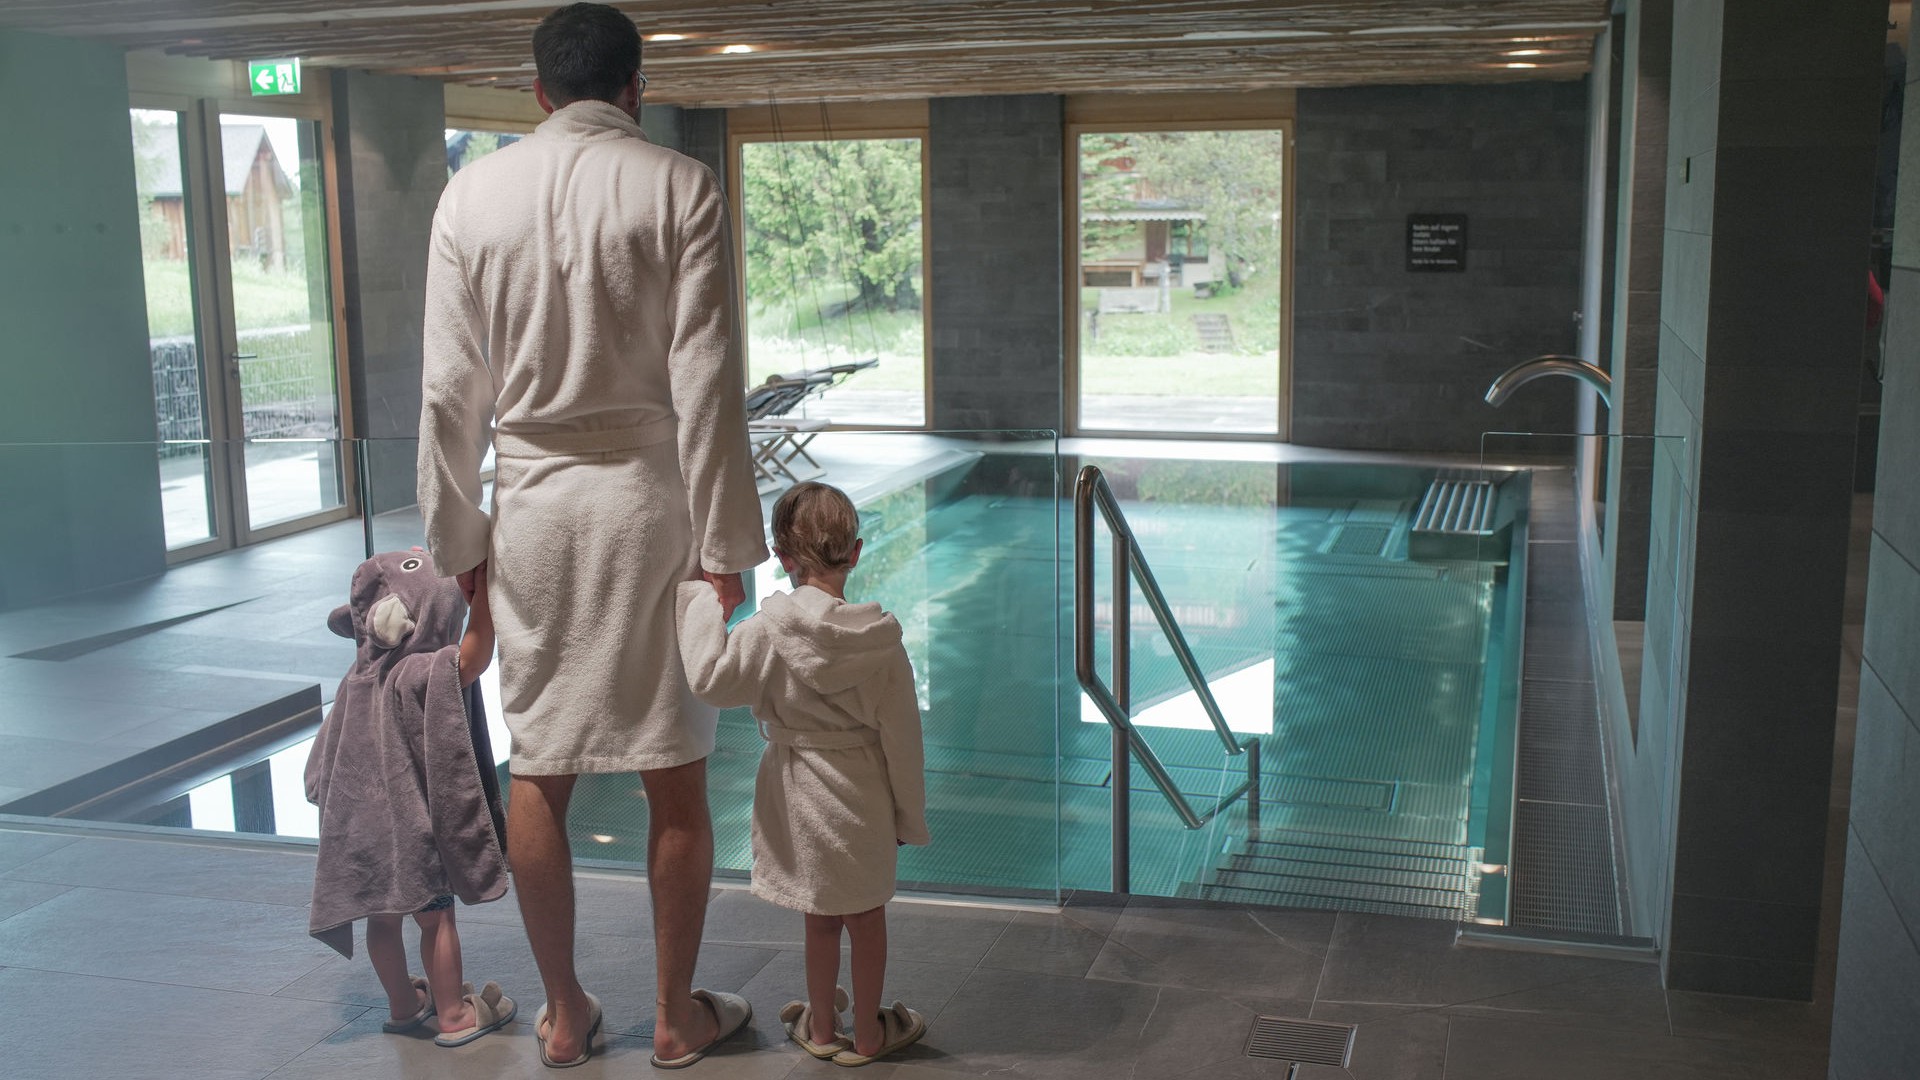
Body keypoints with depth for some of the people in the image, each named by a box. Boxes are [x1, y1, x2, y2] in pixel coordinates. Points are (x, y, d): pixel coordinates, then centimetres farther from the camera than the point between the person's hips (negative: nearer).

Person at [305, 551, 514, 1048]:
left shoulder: (357, 680, 4)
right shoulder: (422, 675, -22)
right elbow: (475, 654, -35)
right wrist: (483, 588, -37)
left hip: (360, 833, 7)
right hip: (411, 829, -7)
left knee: (383, 919, 18)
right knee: (437, 919, 6)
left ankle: (403, 1005, 34)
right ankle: (454, 1014, 16)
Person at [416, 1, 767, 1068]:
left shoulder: (472, 193, 2)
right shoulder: (681, 188, -6)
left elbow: (449, 390, 2)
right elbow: (706, 383, -10)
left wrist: (459, 538, 11)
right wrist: (725, 545, -4)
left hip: (531, 509, 3)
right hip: (650, 503, -3)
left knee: (537, 770, 14)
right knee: (675, 777, 9)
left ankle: (565, 1015, 26)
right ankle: (677, 1017, 22)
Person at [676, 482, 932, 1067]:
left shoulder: (773, 626, -17)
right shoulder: (880, 635, -11)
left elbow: (711, 679, -18)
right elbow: (901, 733, -6)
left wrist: (702, 604, -8)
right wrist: (909, 814, 6)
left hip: (801, 790, 0)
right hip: (864, 794, 0)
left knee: (822, 915, 16)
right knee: (867, 914, 15)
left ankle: (822, 1027, 32)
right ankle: (868, 1033, 29)